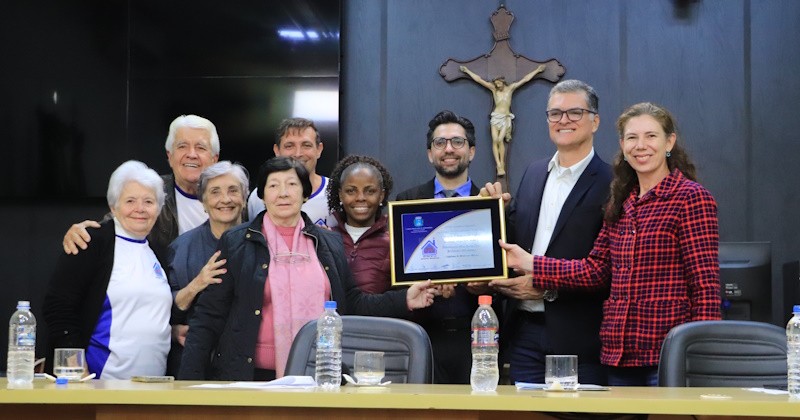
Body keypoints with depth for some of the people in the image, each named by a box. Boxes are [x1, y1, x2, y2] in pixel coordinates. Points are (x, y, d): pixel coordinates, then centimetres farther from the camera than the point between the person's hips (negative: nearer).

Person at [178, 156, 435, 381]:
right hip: (254, 376, -2)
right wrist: (189, 378, -7)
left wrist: (404, 300, 3)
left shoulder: (330, 243, 12)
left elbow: (351, 304, 16)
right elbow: (209, 317, 1)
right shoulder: (236, 243, 3)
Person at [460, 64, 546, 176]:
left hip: (506, 118, -1)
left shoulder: (510, 88, 5)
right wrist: (467, 70, 5)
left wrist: (537, 70, 8)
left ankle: (502, 165, -12)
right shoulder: (493, 89, 6)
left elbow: (525, 79, 7)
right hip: (495, 117, 1)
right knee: (495, 140, -12)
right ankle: (499, 165, -15)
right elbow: (478, 79, 6)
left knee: (500, 140, -17)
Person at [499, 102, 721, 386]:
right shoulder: (620, 204, 14)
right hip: (619, 355, 6)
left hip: (668, 355, -6)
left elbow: (706, 284, -10)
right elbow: (595, 270, 9)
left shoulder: (691, 198, -6)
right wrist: (526, 262, 3)